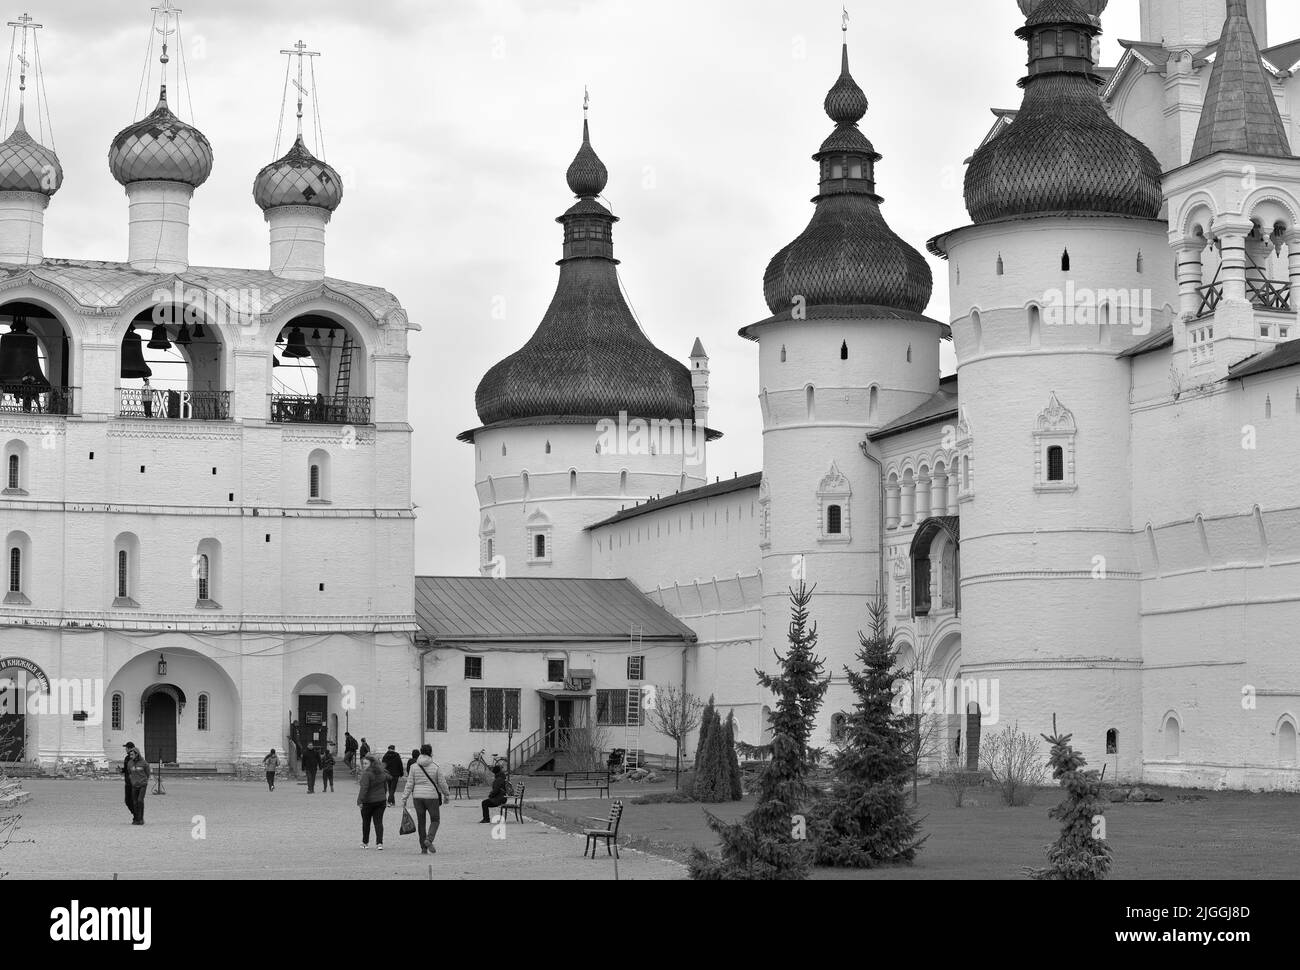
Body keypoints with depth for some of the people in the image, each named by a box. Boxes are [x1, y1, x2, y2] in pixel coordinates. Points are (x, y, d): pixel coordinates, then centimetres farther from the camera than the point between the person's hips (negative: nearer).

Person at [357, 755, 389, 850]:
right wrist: (384, 798, 28)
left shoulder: (367, 774, -16)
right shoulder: (382, 773, 8)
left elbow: (364, 788, -23)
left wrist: (360, 800, -24)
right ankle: (379, 843, -7)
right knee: (378, 822, 4)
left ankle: (365, 843, 19)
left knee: (366, 822, 10)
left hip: (368, 801, -6)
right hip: (381, 800, 6)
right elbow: (385, 787, 17)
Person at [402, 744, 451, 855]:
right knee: (435, 820, 13)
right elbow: (442, 783, -1)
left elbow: (409, 785, -1)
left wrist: (404, 800, 3)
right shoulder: (436, 767, -6)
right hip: (432, 796, -2)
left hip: (418, 797, 2)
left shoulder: (414, 767, 0)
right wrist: (447, 794, 16)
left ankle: (423, 849, 11)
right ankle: (429, 839, -12)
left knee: (421, 822, 11)